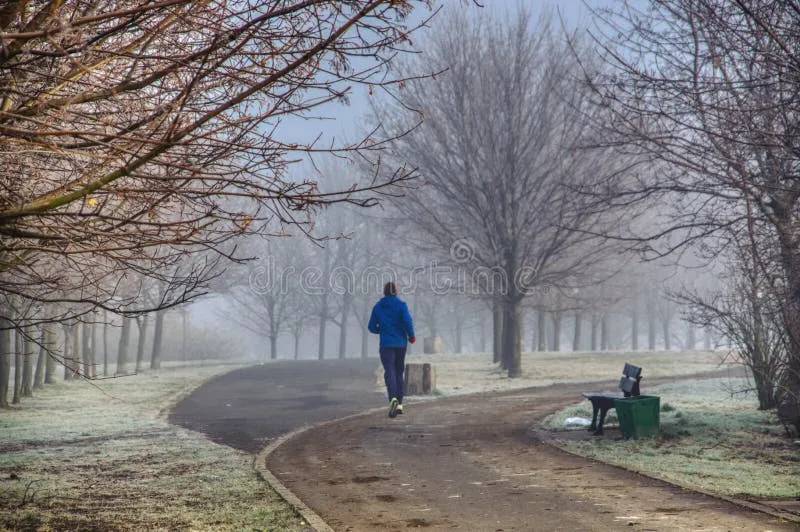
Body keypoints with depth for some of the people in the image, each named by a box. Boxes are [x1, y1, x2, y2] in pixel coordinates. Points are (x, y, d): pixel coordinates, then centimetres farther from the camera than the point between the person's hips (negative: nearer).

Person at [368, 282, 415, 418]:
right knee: (399, 372, 14)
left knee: (389, 372, -10)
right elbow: (407, 321, -14)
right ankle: (399, 404, 15)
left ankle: (393, 398, -36)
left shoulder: (377, 307, 4)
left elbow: (372, 327, 6)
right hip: (401, 343, 1)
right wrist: (411, 336, 2)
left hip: (386, 344, -1)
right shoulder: (401, 305, -1)